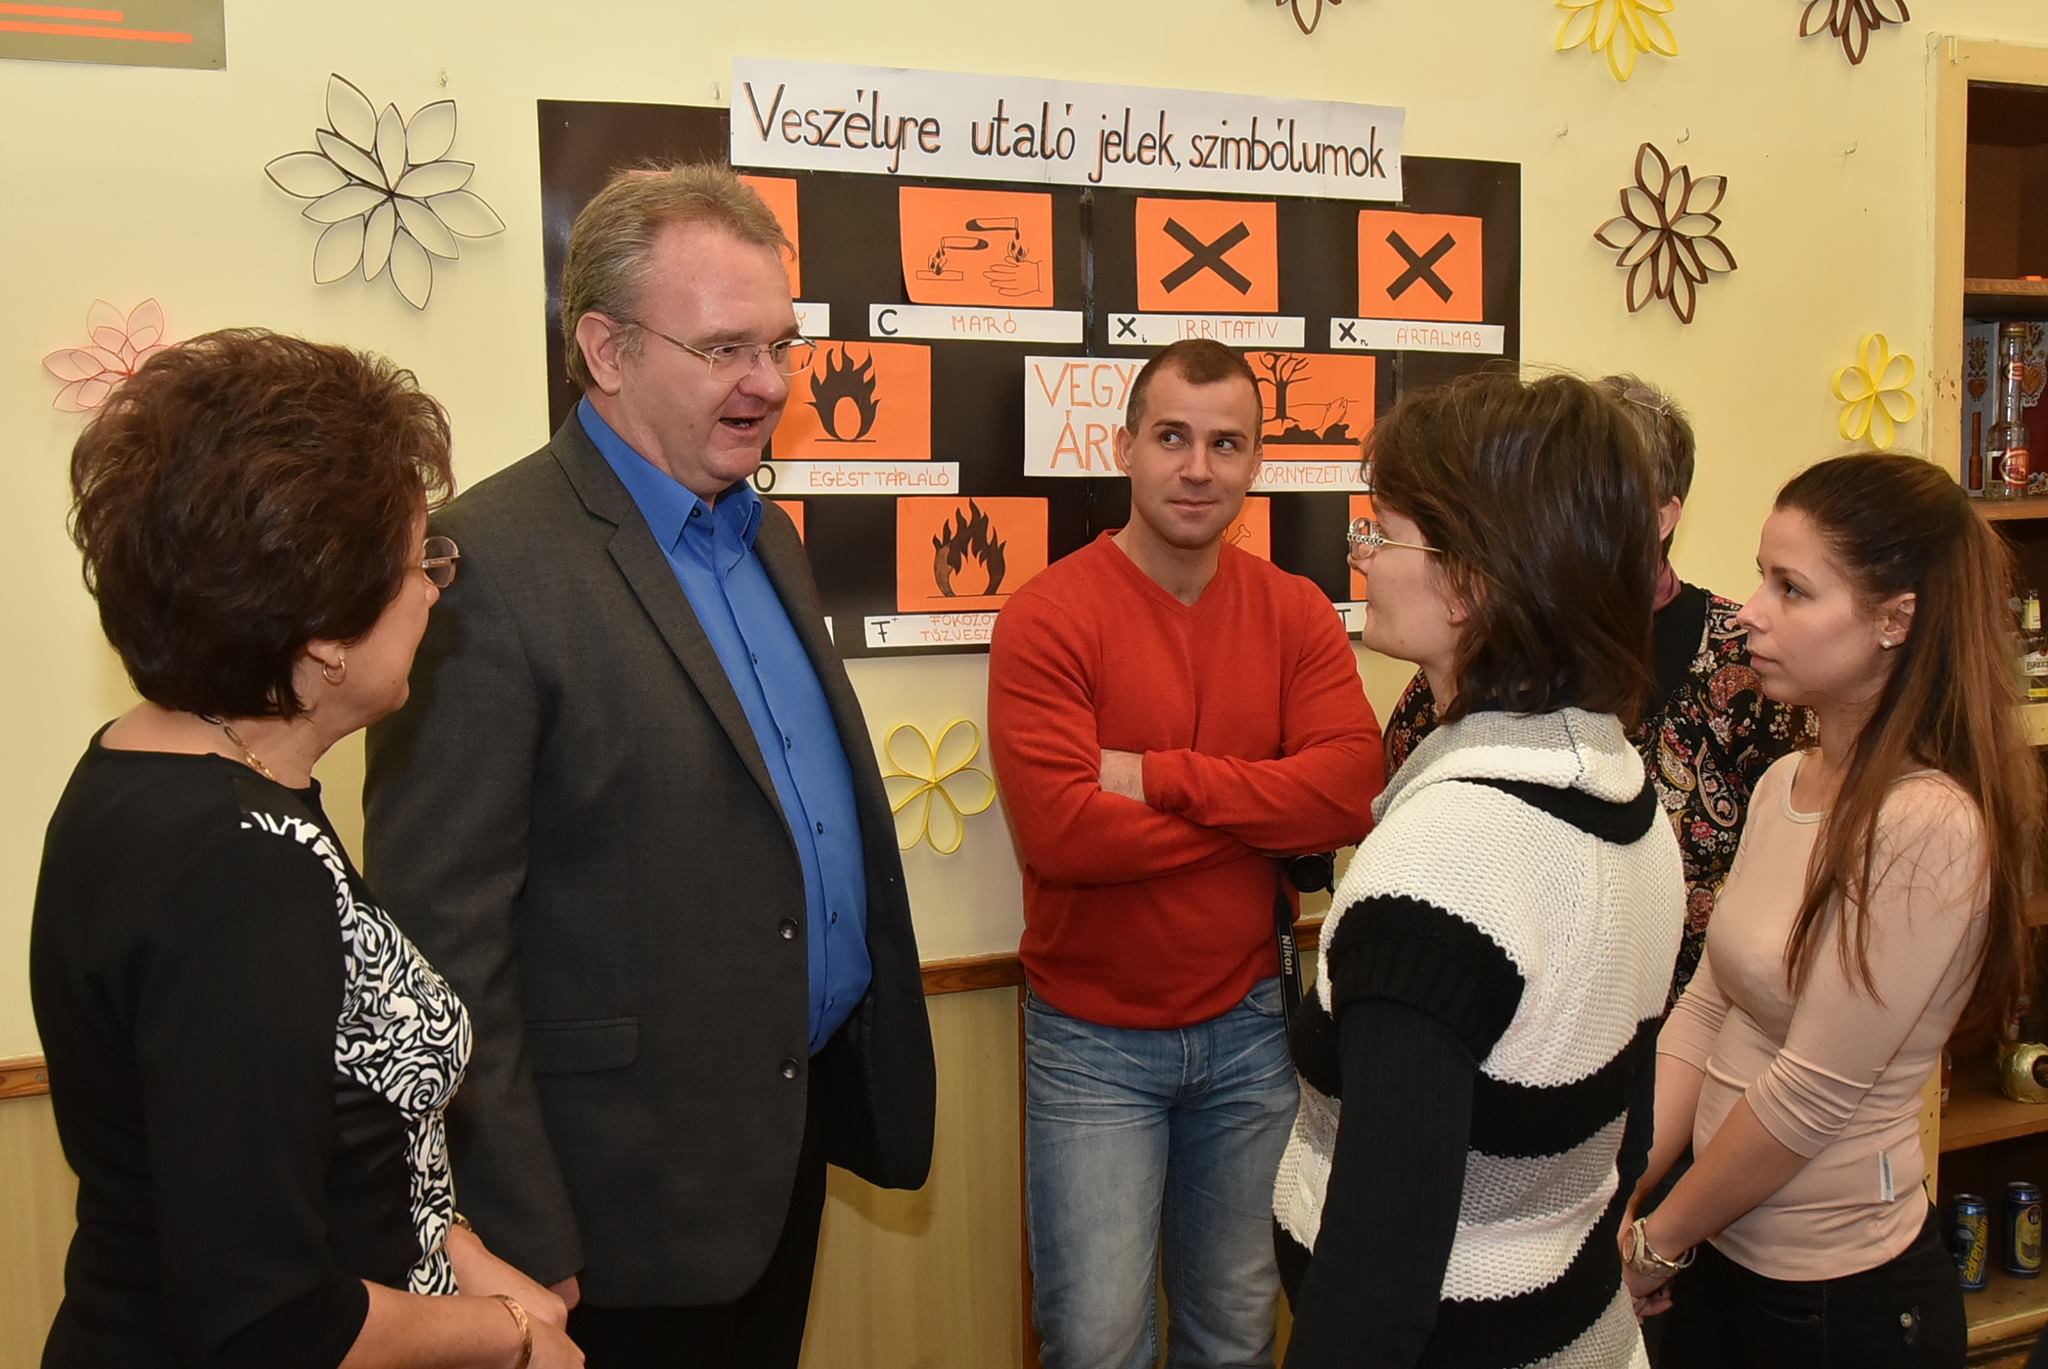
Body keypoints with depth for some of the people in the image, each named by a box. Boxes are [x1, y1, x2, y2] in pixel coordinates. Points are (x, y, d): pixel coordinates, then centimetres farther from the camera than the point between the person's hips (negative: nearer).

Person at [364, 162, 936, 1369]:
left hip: (798, 1129, 8)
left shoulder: (767, 536, 8)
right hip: (631, 1197, -7)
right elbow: (444, 932, -18)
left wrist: (865, 1074, 14)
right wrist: (520, 1248, -15)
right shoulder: (488, 560, -19)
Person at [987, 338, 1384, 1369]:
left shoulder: (1297, 614, 0)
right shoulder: (1047, 617, -13)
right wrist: (1265, 809, -15)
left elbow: (1354, 790, -13)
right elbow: (1059, 829, -24)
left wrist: (1159, 775, -20)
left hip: (1249, 1022, 4)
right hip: (1093, 1038, -3)